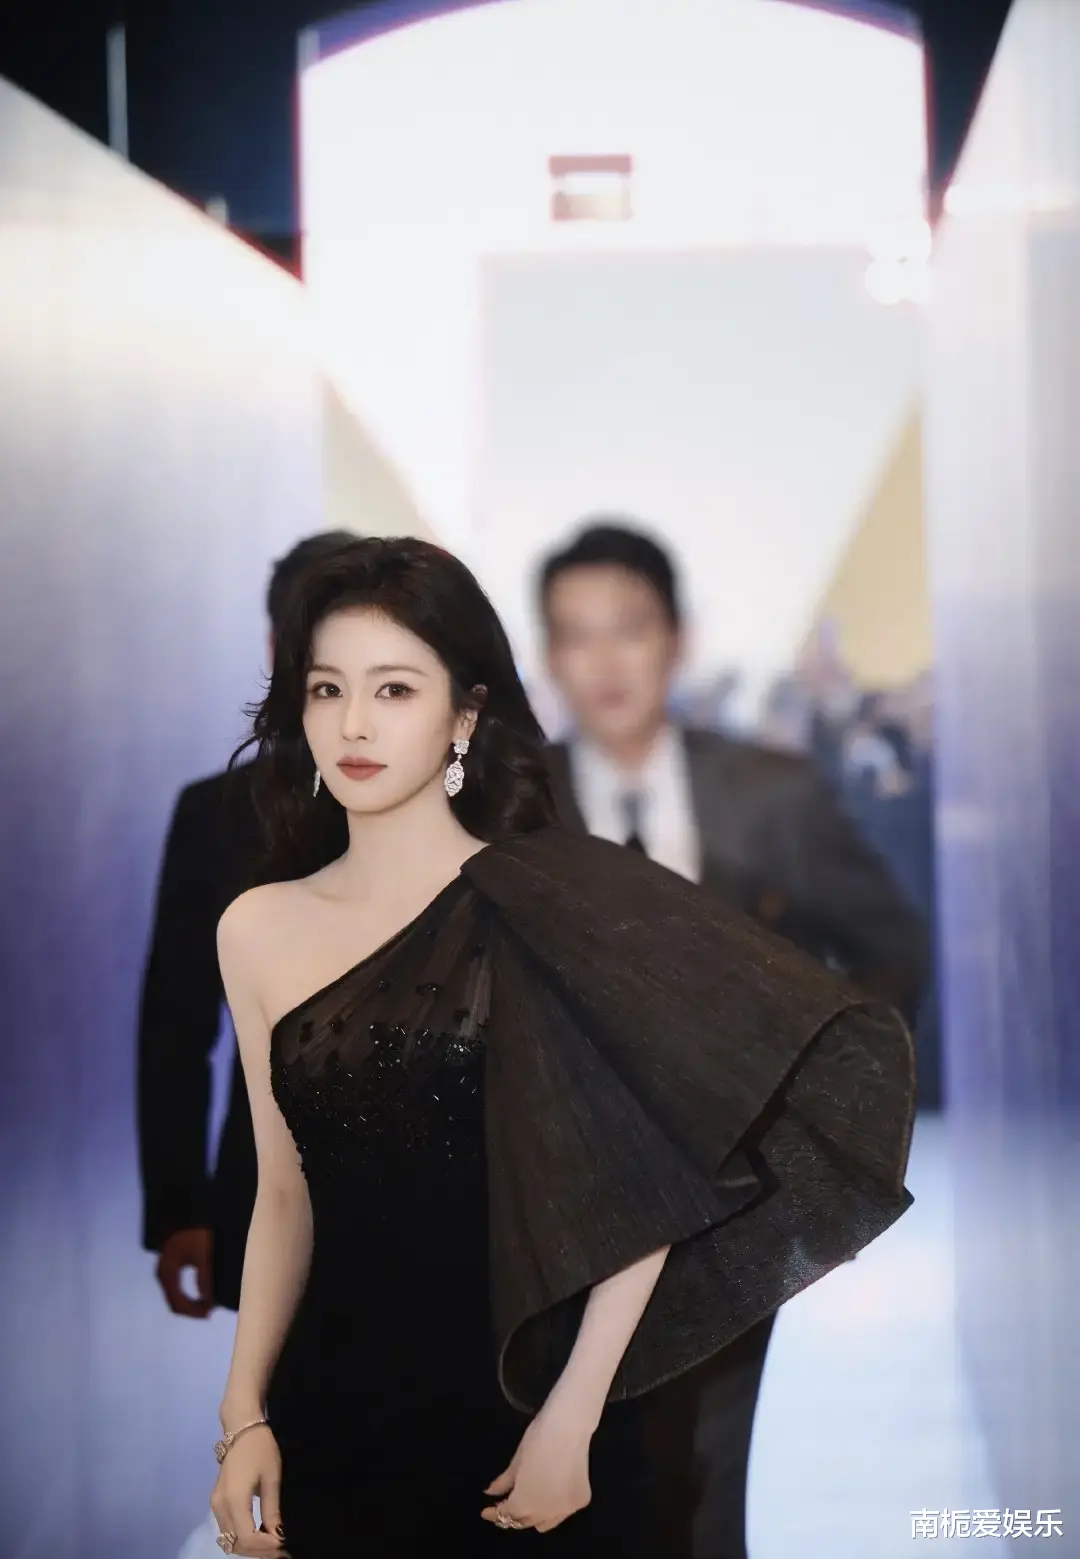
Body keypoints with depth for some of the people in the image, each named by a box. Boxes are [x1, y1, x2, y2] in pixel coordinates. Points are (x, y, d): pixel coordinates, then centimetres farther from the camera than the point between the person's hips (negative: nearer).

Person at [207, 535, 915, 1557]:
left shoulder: (557, 907, -9)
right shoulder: (257, 932, 2)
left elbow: (648, 1184, -11)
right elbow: (286, 1194, 8)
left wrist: (571, 1423, -13)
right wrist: (245, 1415, 1)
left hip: (525, 1397, -3)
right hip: (334, 1415, 3)